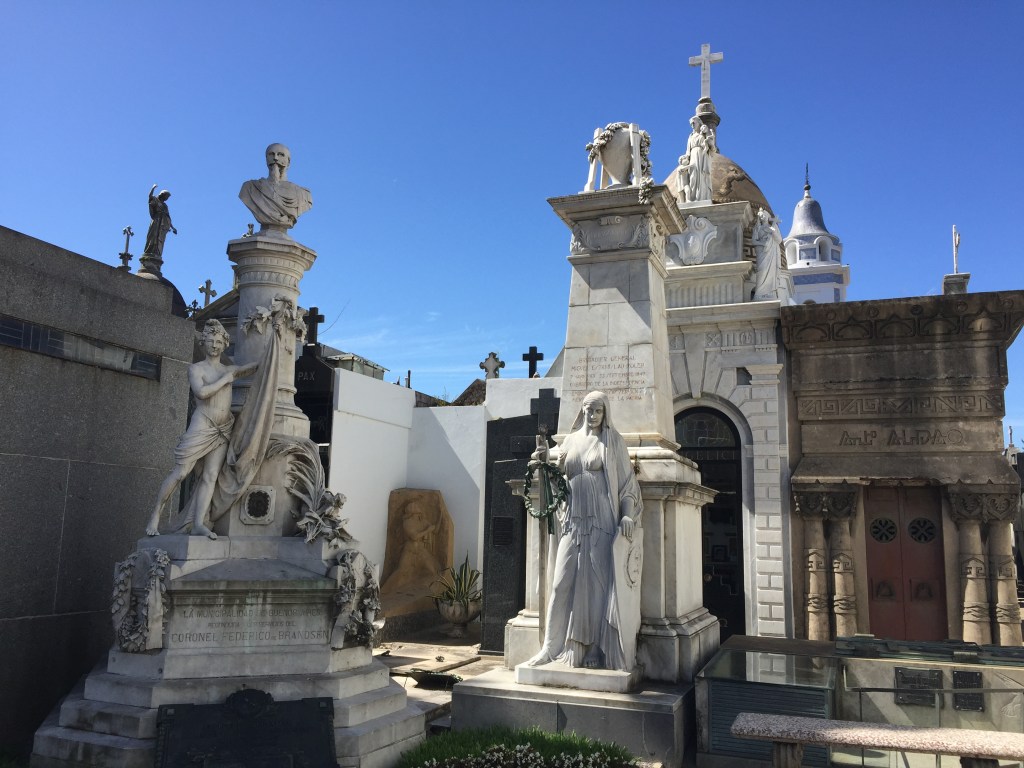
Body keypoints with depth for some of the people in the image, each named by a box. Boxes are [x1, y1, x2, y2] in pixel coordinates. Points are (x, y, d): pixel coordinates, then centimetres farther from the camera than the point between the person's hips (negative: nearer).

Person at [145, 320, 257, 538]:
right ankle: (155, 516, 7)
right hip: (202, 425, -4)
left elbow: (257, 366, 11)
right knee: (180, 473, -5)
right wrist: (224, 380, -7)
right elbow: (201, 392, -14)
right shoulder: (196, 368, 4)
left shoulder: (229, 370, 18)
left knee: (211, 476, -5)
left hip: (224, 430, 4)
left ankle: (198, 523, -8)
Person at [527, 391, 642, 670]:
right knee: (564, 581, 2)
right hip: (574, 519, 4)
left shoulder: (613, 441, 4)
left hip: (601, 520, -4)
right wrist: (544, 463, -4)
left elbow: (626, 479, -1)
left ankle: (595, 650, 2)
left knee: (597, 581, -4)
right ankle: (554, 646, 8)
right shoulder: (571, 440, 14)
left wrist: (627, 515, -12)